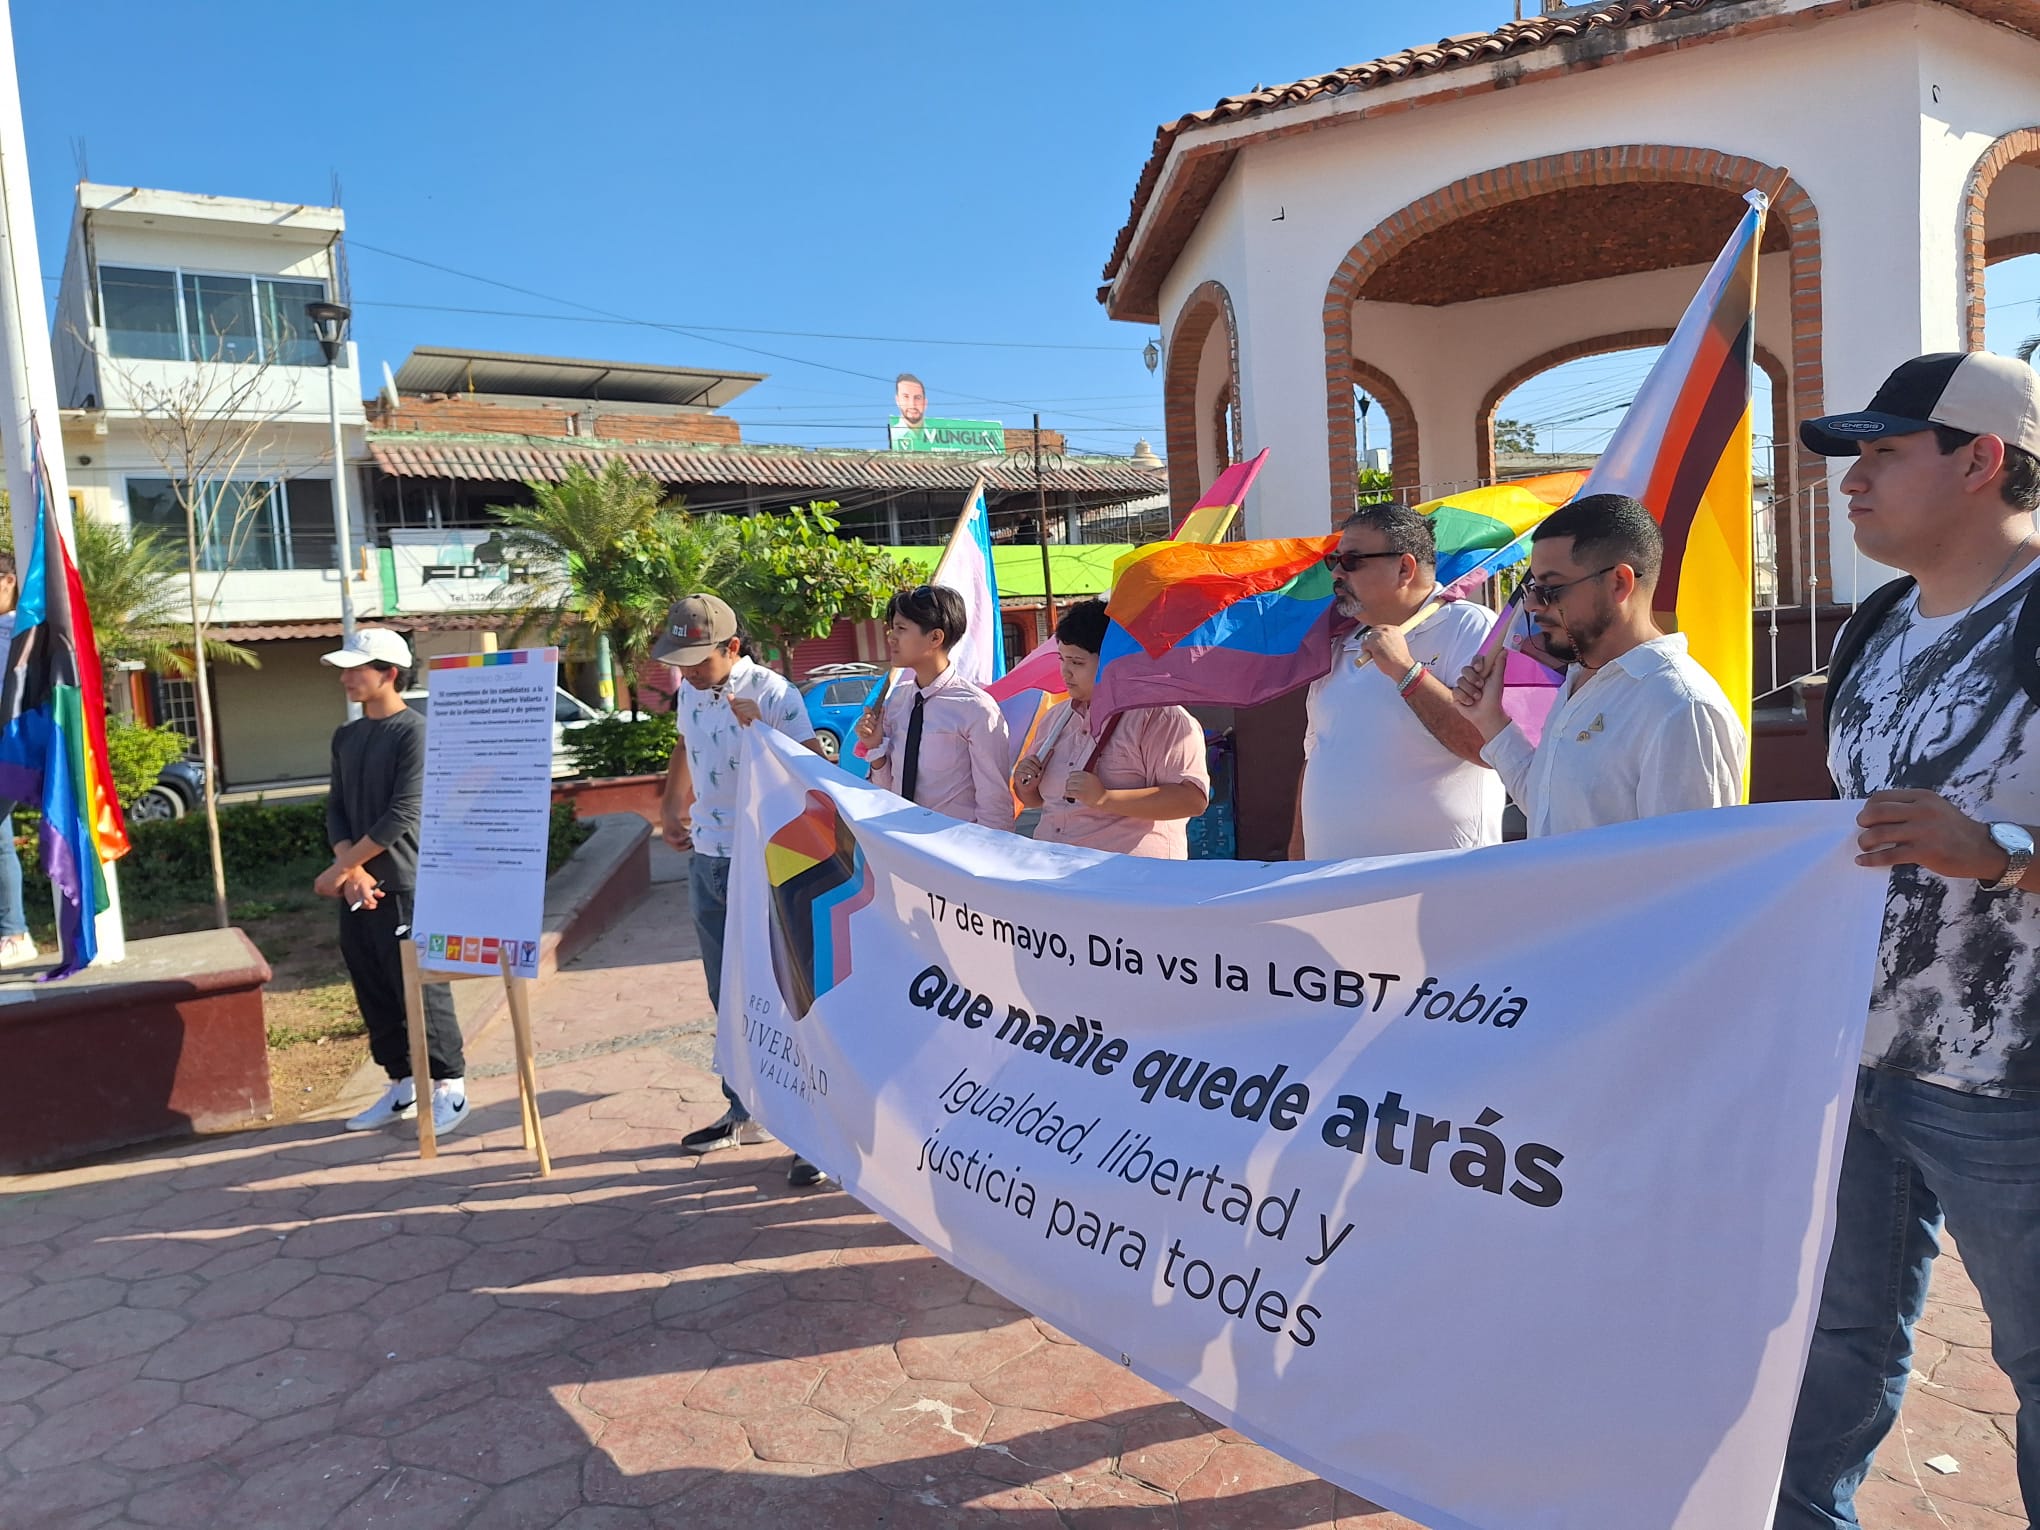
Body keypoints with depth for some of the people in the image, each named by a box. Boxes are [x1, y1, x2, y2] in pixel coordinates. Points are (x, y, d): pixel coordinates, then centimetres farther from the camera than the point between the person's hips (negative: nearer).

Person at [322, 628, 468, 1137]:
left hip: (405, 887, -7)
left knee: (421, 991, -3)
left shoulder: (414, 732, -10)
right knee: (376, 997, 12)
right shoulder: (345, 737, 13)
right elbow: (336, 809, 10)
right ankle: (402, 1088, 24)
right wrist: (352, 871, -7)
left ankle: (450, 1088, 8)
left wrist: (339, 868, -12)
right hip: (356, 890, 7)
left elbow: (401, 815, -16)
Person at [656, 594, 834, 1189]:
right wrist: (670, 806, 15)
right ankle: (745, 1111, 32)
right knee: (728, 998, 17)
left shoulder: (772, 693, -17)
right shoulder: (690, 693, 6)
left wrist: (761, 728, -34)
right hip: (706, 861, 8)